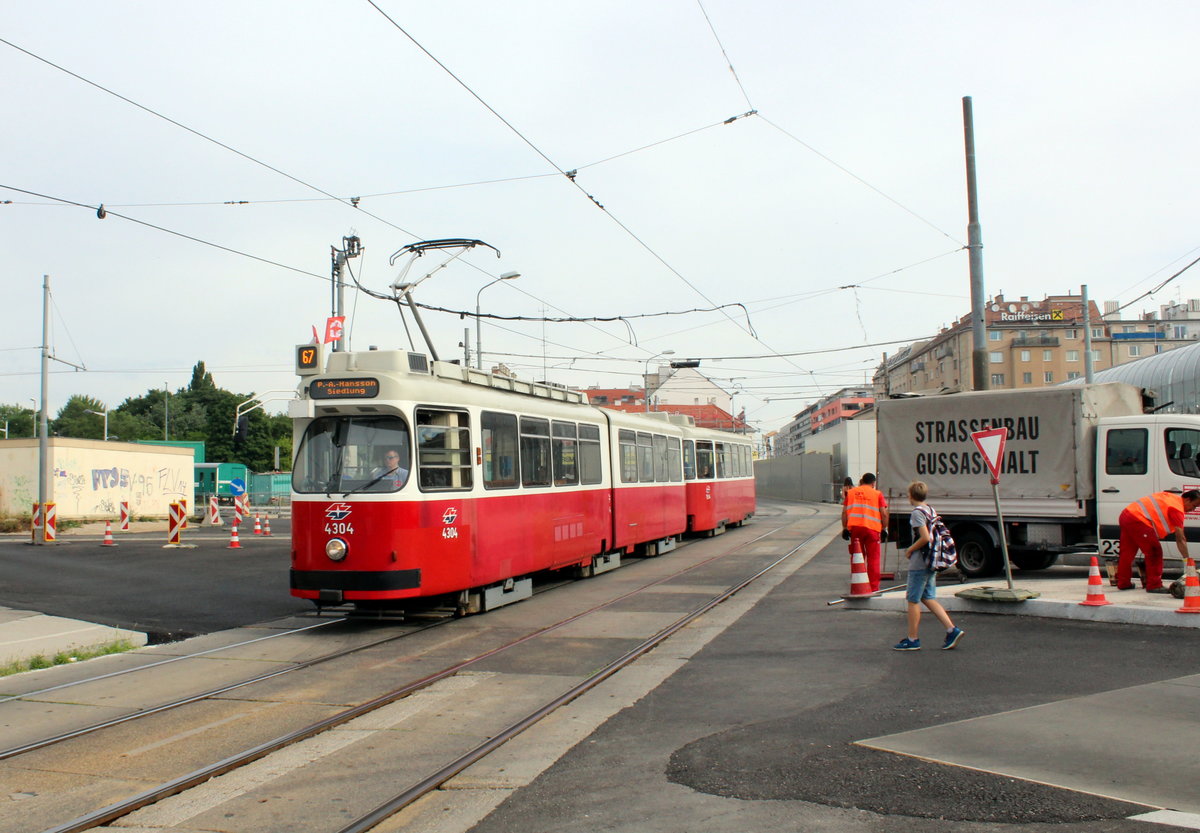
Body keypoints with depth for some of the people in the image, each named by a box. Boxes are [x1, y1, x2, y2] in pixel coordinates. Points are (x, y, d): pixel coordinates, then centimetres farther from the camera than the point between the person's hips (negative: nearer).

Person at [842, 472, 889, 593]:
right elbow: (884, 514, 1)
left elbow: (844, 512, 8)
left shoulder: (850, 492, 12)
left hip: (854, 528, 2)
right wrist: (884, 529, 10)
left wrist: (845, 528, 12)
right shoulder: (877, 494, 6)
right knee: (873, 559, 4)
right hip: (872, 528, -2)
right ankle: (873, 588, 4)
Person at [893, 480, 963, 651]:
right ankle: (952, 630, 7)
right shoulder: (931, 510, 12)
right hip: (932, 561, 9)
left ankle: (913, 639, 7)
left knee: (913, 600, 1)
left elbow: (925, 537, -24)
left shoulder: (917, 512, -15)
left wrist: (910, 550, -10)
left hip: (919, 563, -9)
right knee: (928, 598, 15)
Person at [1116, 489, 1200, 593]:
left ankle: (1123, 583, 25)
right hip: (1137, 520, -10)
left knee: (1127, 552, 16)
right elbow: (1180, 539, -11)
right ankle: (1154, 585, 3)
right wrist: (1187, 560, -9)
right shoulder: (1177, 509, -8)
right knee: (1154, 552, -1)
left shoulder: (1173, 498, 19)